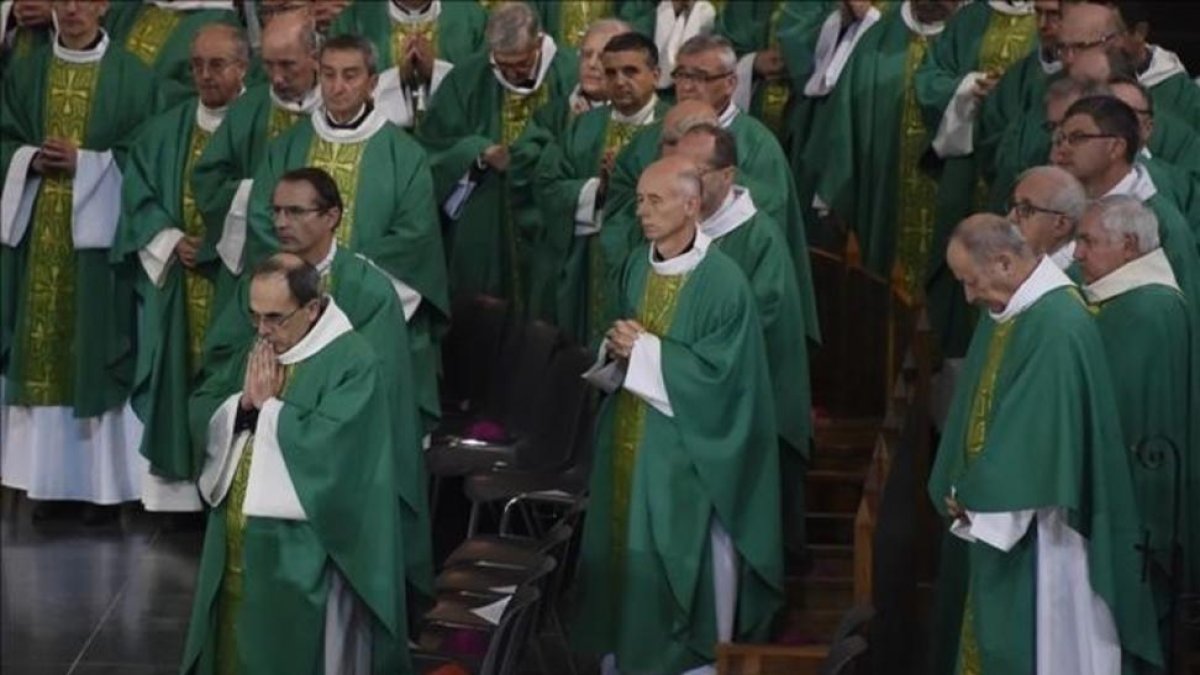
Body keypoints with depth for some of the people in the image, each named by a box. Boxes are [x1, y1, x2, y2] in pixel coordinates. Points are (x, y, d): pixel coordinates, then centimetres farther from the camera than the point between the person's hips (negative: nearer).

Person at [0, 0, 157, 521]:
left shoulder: (131, 78, 0)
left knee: (96, 349, -3)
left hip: (97, 230, -4)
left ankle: (102, 481, 2)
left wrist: (83, 161, -13)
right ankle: (48, 478, 8)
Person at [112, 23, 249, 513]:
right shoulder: (165, 131, 13)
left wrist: (218, 242, -13)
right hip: (175, 281, 4)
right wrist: (171, 241, -7)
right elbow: (138, 197, 9)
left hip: (236, 285, -4)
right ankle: (179, 483, 7)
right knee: (181, 374, 3)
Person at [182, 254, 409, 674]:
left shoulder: (352, 363, -15)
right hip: (237, 546, 7)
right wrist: (243, 404, -10)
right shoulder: (257, 350, 10)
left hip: (301, 556, -7)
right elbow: (201, 412, 10)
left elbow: (328, 448, -25)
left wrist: (269, 405, -14)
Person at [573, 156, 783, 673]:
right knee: (627, 545, 13)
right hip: (629, 435, 7)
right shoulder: (637, 266, 5)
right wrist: (617, 348, -5)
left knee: (682, 556, 1)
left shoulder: (723, 281, -18)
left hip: (685, 447, -7)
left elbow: (718, 372, -20)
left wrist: (645, 350, -17)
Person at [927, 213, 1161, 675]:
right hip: (988, 511, 9)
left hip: (1034, 526, -9)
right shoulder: (1004, 310, 6)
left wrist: (973, 496, -13)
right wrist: (961, 492, 7)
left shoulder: (1059, 325, -23)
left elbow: (1037, 432, -23)